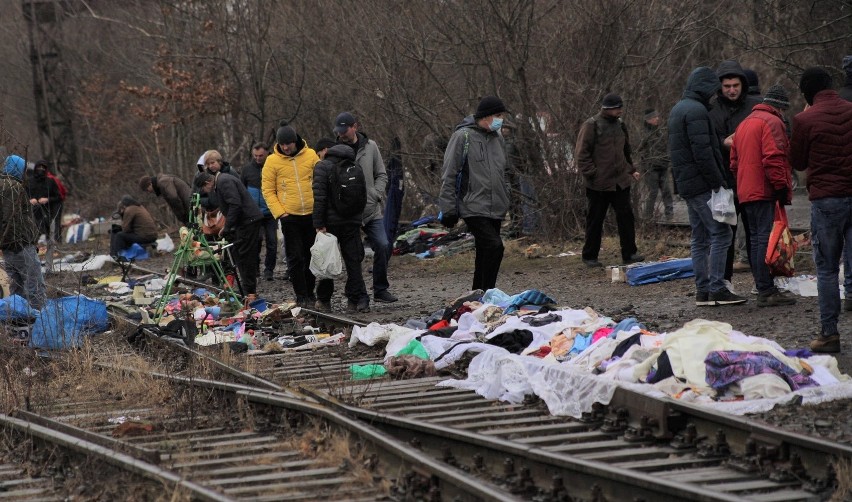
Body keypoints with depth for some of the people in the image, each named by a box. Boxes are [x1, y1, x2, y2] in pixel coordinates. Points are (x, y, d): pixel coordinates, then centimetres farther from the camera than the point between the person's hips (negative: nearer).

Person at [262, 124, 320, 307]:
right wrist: (279, 213, -10)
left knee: (312, 256, 10)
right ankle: (301, 296, 1)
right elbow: (268, 190, 0)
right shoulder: (272, 161, -2)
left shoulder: (311, 155, 2)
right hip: (290, 217, -2)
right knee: (295, 258, -4)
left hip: (312, 214, 2)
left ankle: (310, 292, 22)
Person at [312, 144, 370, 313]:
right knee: (353, 261, 5)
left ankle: (323, 301, 12)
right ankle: (359, 300, -3)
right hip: (353, 222, 4)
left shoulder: (322, 167, -5)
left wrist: (318, 224, -15)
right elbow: (363, 197, 16)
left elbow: (319, 198, -14)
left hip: (331, 222, -4)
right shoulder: (356, 168, 13)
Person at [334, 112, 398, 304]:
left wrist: (376, 194, -4)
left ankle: (380, 289, 4)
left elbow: (381, 175, 11)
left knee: (383, 246, -9)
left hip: (372, 209, 2)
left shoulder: (370, 146, 5)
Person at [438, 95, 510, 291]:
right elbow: (449, 176, -7)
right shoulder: (463, 137, -7)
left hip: (495, 209, 8)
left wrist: (505, 202, 25)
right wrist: (449, 209, -10)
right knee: (494, 247, -22)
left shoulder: (497, 138, 16)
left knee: (484, 256, 10)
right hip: (473, 207, -8)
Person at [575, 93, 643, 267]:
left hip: (621, 181, 6)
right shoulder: (591, 125, -8)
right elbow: (582, 154, -10)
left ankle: (629, 253, 6)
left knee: (626, 216, 1)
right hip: (599, 184, -6)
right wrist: (592, 174, -16)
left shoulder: (619, 124, 13)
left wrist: (631, 170, 16)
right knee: (595, 220, 3)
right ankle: (589, 256, 13)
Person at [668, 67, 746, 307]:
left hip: (686, 185, 10)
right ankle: (717, 289, -10)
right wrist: (718, 182, -17)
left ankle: (703, 290, 11)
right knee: (720, 234, -8)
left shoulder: (678, 109, 18)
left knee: (700, 238, 11)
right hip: (702, 185, -10)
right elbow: (702, 152, -21)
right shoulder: (696, 110, -14)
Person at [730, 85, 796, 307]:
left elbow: (735, 162, 23)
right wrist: (782, 187, -16)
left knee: (756, 239, 12)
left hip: (746, 192, 10)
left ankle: (763, 289, 16)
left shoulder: (744, 124, 22)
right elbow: (773, 159, -19)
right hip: (765, 192, -10)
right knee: (767, 239, -11)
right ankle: (767, 292, -14)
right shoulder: (772, 122, -8)